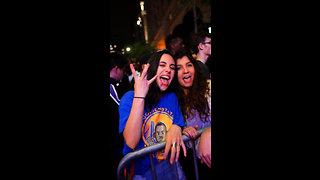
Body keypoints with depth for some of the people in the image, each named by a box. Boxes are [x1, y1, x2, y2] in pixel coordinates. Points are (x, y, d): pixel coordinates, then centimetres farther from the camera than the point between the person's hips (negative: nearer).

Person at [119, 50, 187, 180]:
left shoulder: (172, 97, 9)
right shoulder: (130, 97, -8)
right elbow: (131, 143, -20)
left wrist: (176, 128, -14)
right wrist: (139, 96, -23)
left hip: (168, 165, 5)